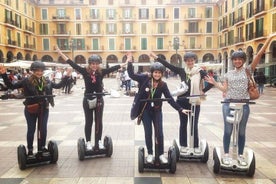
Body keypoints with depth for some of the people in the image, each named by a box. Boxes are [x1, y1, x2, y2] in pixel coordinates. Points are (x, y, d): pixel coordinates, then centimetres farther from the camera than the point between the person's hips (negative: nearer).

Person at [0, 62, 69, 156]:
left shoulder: (47, 81, 2)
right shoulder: (27, 81, -8)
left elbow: (58, 85, 13)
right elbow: (11, 86, -6)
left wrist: (66, 77, 7)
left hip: (44, 109, 3)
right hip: (30, 110, -3)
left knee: (43, 129, 10)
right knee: (31, 130, 8)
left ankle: (42, 147, 29)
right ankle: (30, 150, 24)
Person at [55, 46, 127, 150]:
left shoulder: (102, 72, -5)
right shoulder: (85, 71, -8)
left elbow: (114, 68, -3)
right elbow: (72, 64, -8)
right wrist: (60, 53, -10)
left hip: (99, 100, 1)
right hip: (87, 100, -1)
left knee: (99, 121, 10)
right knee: (88, 122, 8)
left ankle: (99, 141, 23)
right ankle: (88, 142, 20)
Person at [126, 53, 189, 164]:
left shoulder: (163, 85, -6)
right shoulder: (145, 78, -9)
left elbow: (170, 98, -5)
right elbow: (132, 75, -7)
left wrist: (180, 109, -10)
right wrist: (130, 62, -17)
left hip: (157, 111, 1)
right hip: (145, 110, -1)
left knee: (159, 133, 3)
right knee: (148, 133, 6)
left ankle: (161, 154, 19)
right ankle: (150, 154, 22)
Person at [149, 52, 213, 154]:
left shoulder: (200, 72, -2)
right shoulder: (182, 71, 3)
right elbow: (168, 65, -1)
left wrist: (203, 91, -7)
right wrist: (156, 57, -5)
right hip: (182, 101, 2)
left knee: (194, 125, 6)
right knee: (183, 124, 11)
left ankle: (196, 146, 20)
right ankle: (183, 145, 23)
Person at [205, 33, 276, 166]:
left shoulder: (248, 70, 3)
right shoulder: (228, 74, 10)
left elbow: (259, 54, -4)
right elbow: (225, 89, 7)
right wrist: (214, 83, 0)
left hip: (244, 105, -1)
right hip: (228, 104, 1)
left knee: (242, 131, 9)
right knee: (228, 130, 4)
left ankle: (240, 156, 22)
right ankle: (226, 155, 16)